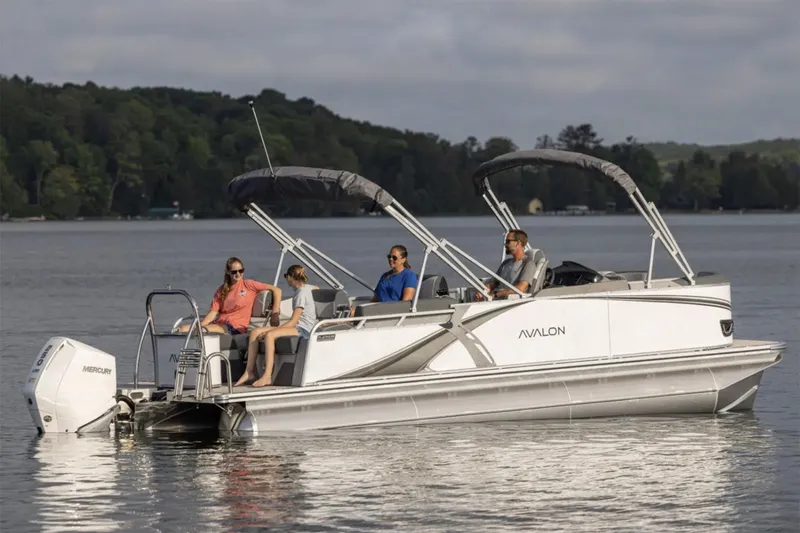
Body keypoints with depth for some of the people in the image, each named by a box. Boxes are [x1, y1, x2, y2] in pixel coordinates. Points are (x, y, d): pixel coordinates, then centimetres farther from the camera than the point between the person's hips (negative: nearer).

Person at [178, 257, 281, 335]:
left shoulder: (248, 285, 4)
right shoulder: (222, 290, 17)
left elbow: (276, 290, 1)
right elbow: (213, 312, 8)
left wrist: (275, 313, -8)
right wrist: (200, 325, -10)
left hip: (236, 327, -6)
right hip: (220, 323, 6)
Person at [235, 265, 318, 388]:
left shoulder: (302, 293, -11)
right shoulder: (306, 287, 16)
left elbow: (294, 321, -16)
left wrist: (271, 330, -16)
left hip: (304, 330, -10)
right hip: (297, 327, 10)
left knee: (269, 335, -34)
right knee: (255, 332, -3)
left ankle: (267, 376, -37)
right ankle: (249, 372, -8)